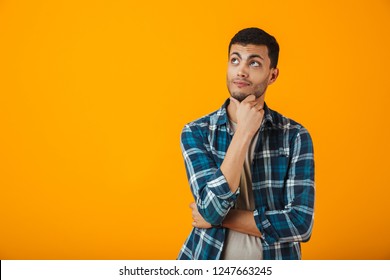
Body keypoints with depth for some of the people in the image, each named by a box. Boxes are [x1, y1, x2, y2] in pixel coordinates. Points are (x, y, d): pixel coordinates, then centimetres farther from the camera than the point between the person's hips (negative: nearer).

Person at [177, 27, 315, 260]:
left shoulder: (295, 136, -9)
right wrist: (244, 132, -22)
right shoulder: (195, 133, -8)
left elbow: (301, 224, -16)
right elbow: (211, 208, -21)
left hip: (273, 260, 0)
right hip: (208, 259, 0)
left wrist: (221, 216, -16)